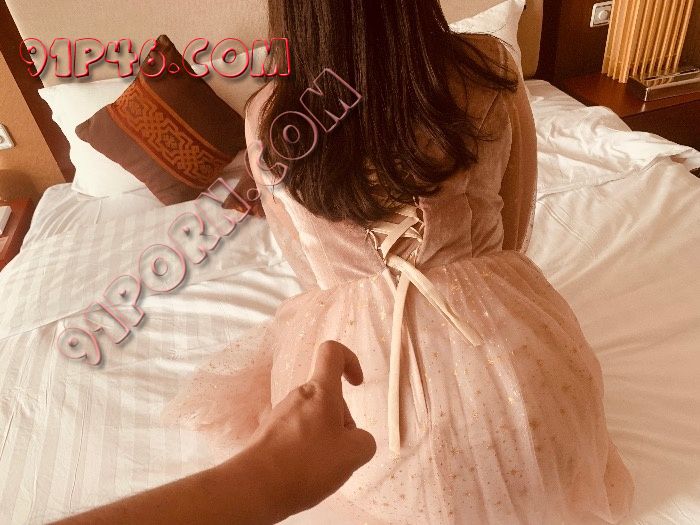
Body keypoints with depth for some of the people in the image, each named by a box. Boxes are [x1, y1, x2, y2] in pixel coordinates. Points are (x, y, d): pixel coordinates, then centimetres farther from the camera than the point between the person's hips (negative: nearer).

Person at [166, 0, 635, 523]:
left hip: (364, 349, 0)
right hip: (503, 333, 1)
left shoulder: (268, 121, -12)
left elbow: (312, 267, 3)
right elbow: (514, 226, 3)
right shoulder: (490, 67, -12)